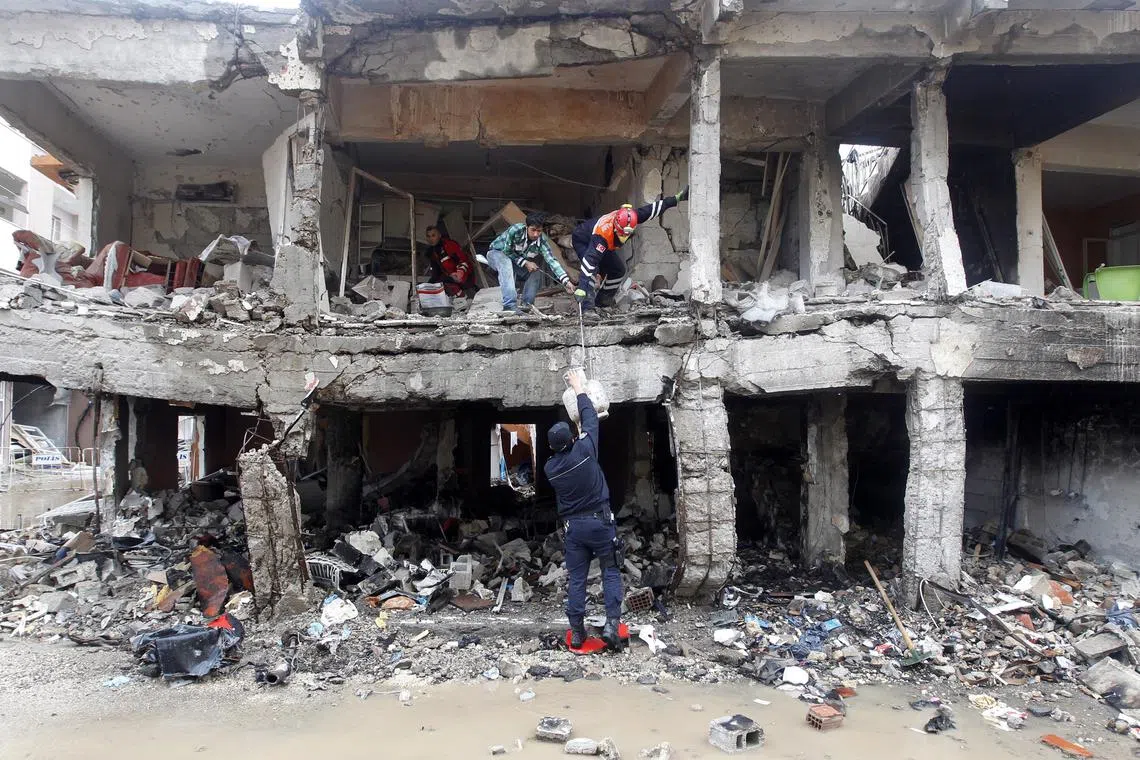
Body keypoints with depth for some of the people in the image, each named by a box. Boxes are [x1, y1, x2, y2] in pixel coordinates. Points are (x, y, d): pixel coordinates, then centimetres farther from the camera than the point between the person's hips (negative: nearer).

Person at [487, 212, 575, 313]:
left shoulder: (542, 241, -22)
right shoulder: (515, 230, -34)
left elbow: (552, 261, -32)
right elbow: (507, 251, -23)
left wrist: (566, 281, -45)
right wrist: (525, 263, -29)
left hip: (518, 260, 5)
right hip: (497, 253, -5)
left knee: (536, 271, -10)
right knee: (506, 265, -36)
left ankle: (527, 304, 1)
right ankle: (510, 305, -40)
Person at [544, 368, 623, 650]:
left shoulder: (549, 467, -3)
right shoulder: (584, 450, -12)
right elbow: (591, 420, 1)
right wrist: (580, 388, 12)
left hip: (572, 526, 3)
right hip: (599, 521, -2)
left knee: (577, 579, 9)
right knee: (611, 573, 7)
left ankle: (577, 632, 10)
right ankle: (612, 623, -5)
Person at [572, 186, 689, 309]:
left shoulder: (629, 217, -29)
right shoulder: (603, 233, -47)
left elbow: (652, 209, -21)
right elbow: (590, 259, -53)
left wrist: (676, 198, -19)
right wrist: (582, 288, -60)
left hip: (604, 246, 7)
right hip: (582, 240, -7)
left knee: (618, 270, 4)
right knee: (592, 268, -32)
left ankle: (603, 299, 17)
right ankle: (587, 300, -25)